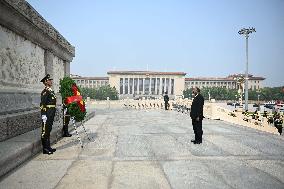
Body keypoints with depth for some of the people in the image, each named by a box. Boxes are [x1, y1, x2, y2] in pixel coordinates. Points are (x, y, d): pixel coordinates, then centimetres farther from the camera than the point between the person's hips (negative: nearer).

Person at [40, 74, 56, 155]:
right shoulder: (45, 91, -12)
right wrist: (44, 115, -23)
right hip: (47, 114, -9)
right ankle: (45, 149, 6)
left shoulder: (51, 91, 17)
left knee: (49, 130, 15)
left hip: (51, 114, 9)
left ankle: (48, 147, 24)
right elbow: (42, 104, -18)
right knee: (45, 131, -1)